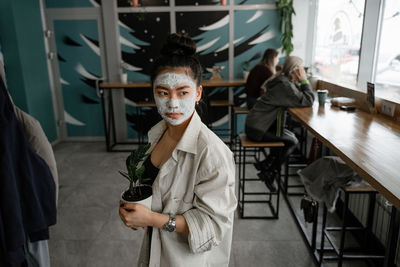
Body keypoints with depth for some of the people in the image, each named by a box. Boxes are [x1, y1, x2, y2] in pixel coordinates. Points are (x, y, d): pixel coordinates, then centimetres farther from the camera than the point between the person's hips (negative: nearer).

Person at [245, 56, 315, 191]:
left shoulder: (283, 80, 12)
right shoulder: (285, 86, -21)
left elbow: (299, 96, 18)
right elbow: (307, 101, -21)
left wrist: (301, 83, 3)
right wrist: (304, 81, -12)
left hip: (255, 123, 10)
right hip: (256, 129, -10)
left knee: (290, 135, 17)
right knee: (292, 142, -1)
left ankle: (266, 164, 20)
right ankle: (269, 174, 8)